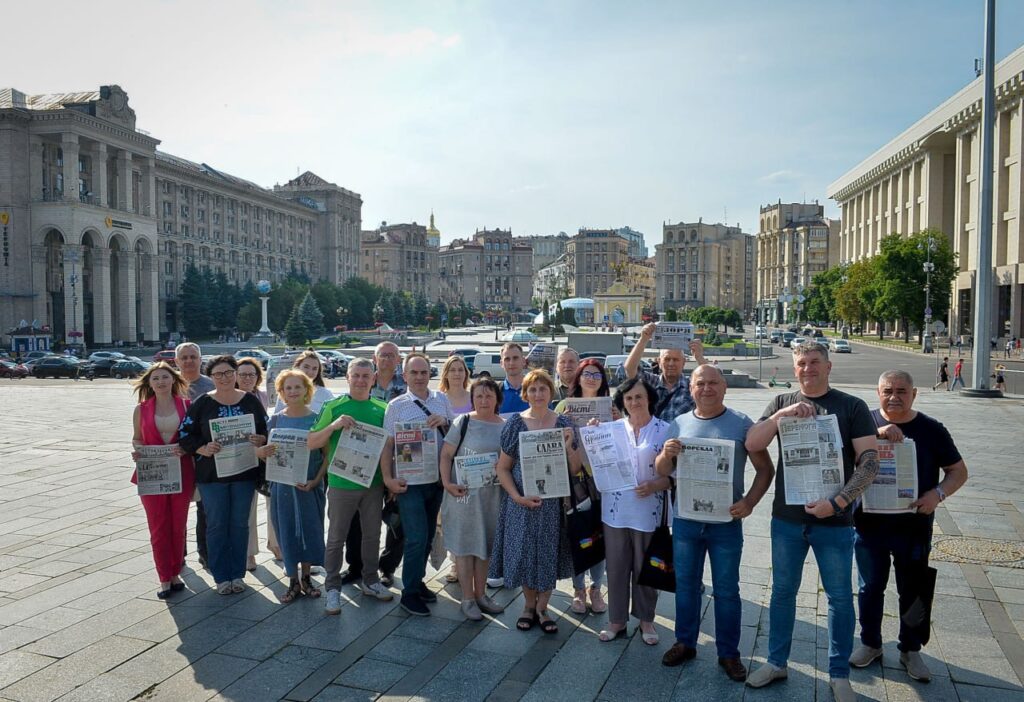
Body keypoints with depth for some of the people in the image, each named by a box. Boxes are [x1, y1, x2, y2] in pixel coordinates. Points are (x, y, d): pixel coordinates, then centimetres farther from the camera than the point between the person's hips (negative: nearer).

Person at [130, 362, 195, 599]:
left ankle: (175, 573, 24)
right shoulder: (142, 409, 2)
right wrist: (137, 450, -10)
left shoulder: (186, 405, 0)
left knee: (178, 526, 9)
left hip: (181, 472, 0)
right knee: (158, 527, 5)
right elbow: (137, 439, 11)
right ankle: (164, 578, 15)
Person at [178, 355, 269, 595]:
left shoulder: (251, 401, 3)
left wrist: (260, 440, -15)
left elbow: (267, 430, 7)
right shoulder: (202, 403, -1)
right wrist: (203, 449, -19)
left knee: (240, 524, 9)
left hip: (244, 473, 1)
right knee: (216, 525, 5)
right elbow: (185, 435, -3)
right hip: (211, 474, -1)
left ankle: (238, 574, 21)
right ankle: (221, 576, 17)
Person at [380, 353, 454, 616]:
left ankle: (417, 582, 33)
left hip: (437, 478, 4)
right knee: (417, 538, -6)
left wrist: (445, 422, -11)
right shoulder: (396, 405, -5)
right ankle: (409, 593, 10)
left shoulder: (441, 400, 5)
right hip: (410, 481, -4)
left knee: (428, 536, 15)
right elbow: (387, 444, -4)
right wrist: (388, 478, -12)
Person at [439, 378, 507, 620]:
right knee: (465, 544, 4)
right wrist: (447, 483, -17)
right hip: (464, 491, -4)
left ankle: (481, 594, 28)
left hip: (492, 494, 4)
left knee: (485, 543, 14)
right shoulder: (463, 422, -6)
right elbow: (446, 455, -7)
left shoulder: (506, 426, 6)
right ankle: (468, 599, 16)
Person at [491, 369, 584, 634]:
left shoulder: (563, 423, 0)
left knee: (549, 554, 8)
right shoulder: (515, 423, -3)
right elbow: (503, 468, 0)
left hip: (554, 503, 1)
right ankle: (529, 605, 29)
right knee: (524, 552, 7)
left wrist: (569, 446, -17)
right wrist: (518, 497, -12)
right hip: (523, 502, -1)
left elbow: (575, 469, 1)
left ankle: (542, 608, 27)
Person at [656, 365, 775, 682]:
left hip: (726, 522, -3)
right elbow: (662, 472, 6)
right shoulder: (679, 424, 3)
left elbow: (765, 469, -3)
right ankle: (685, 642, 30)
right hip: (685, 519, 3)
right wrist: (666, 454, -16)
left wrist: (749, 502, -17)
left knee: (726, 590, 8)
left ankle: (728, 653, 23)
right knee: (685, 584, 14)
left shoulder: (741, 423, -6)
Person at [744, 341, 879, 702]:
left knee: (840, 597, 10)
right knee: (783, 591, 14)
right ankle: (776, 662, 30)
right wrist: (782, 414, -20)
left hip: (834, 522, -2)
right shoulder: (781, 403, 4)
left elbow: (870, 461, -8)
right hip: (786, 518, 2)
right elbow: (751, 444, -6)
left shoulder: (852, 406, -3)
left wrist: (837, 502, -17)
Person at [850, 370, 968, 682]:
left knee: (912, 591, 14)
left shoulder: (931, 430, -3)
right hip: (869, 525, 0)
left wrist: (938, 493, -16)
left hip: (914, 528, 0)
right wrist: (876, 434, -33)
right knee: (870, 587, 14)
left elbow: (958, 471, 2)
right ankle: (870, 644, 33)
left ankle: (911, 650, 34)